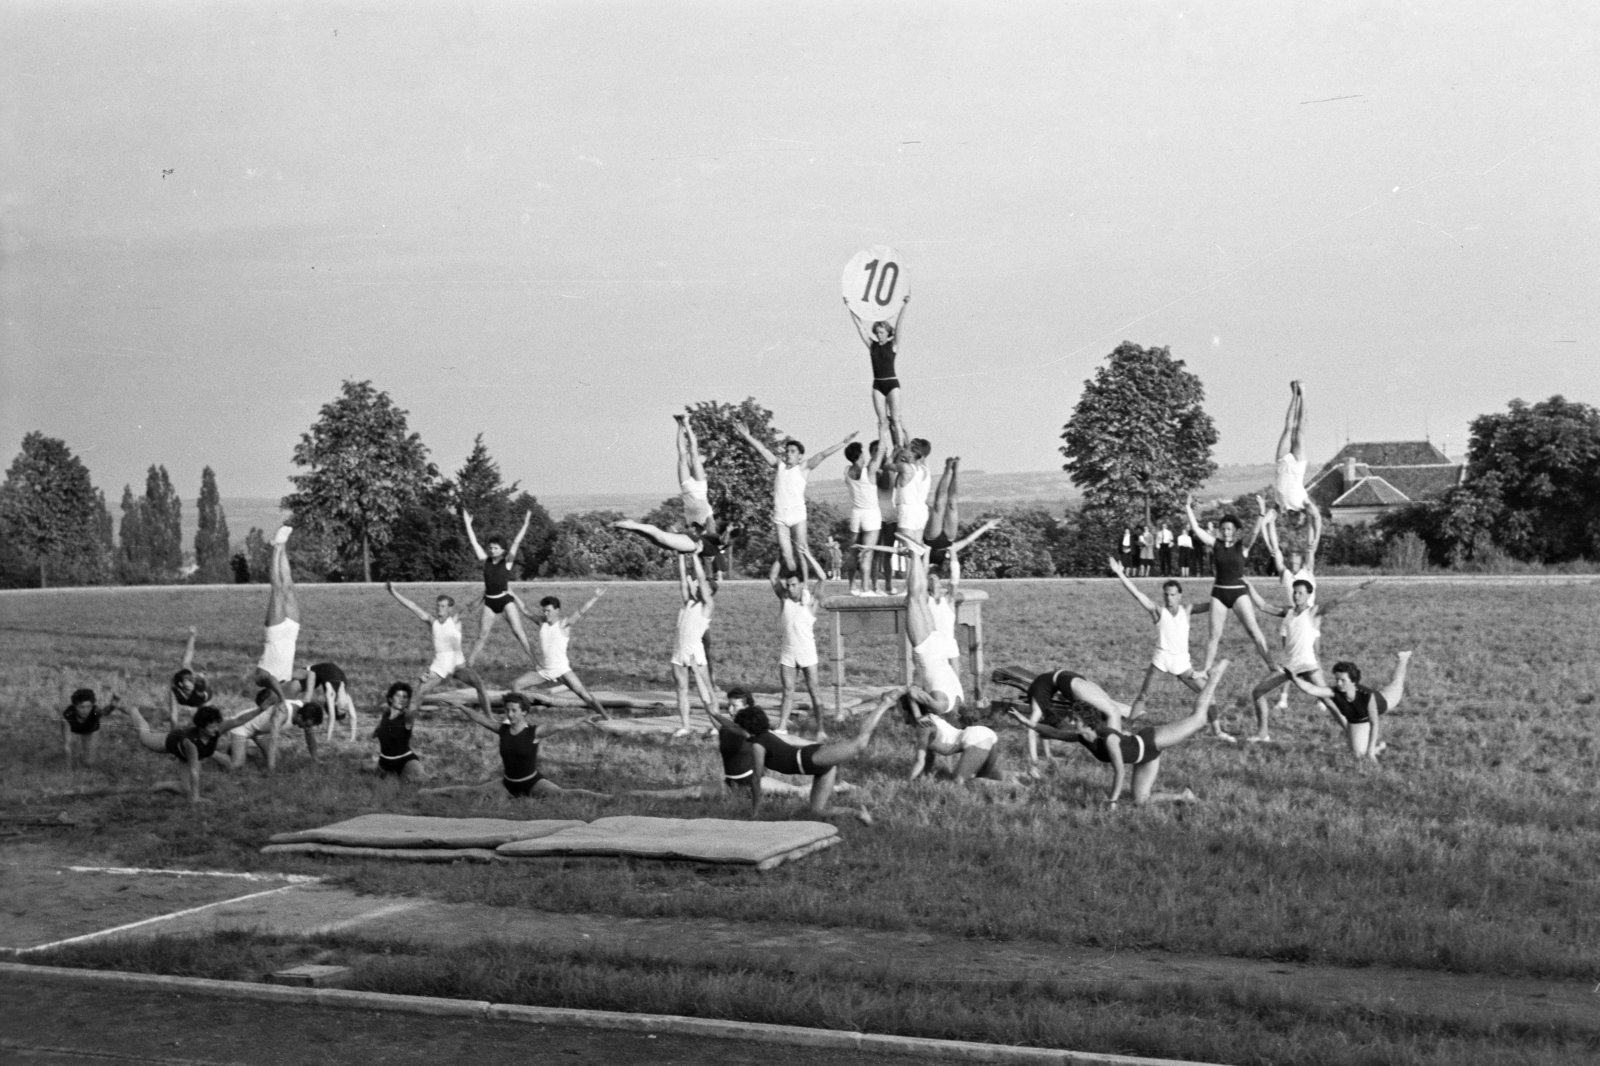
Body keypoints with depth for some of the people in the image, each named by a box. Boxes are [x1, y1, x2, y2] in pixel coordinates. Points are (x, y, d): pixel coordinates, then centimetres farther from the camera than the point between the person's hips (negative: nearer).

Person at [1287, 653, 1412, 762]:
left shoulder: (1367, 695, -47)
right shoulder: (1334, 692, -45)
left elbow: (1374, 724, -35)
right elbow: (1311, 689, -63)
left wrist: (1370, 750, -34)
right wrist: (1294, 679, -81)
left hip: (1378, 704, -1)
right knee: (1359, 757, -1)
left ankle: (1402, 659, 63)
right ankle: (1380, 746, 36)